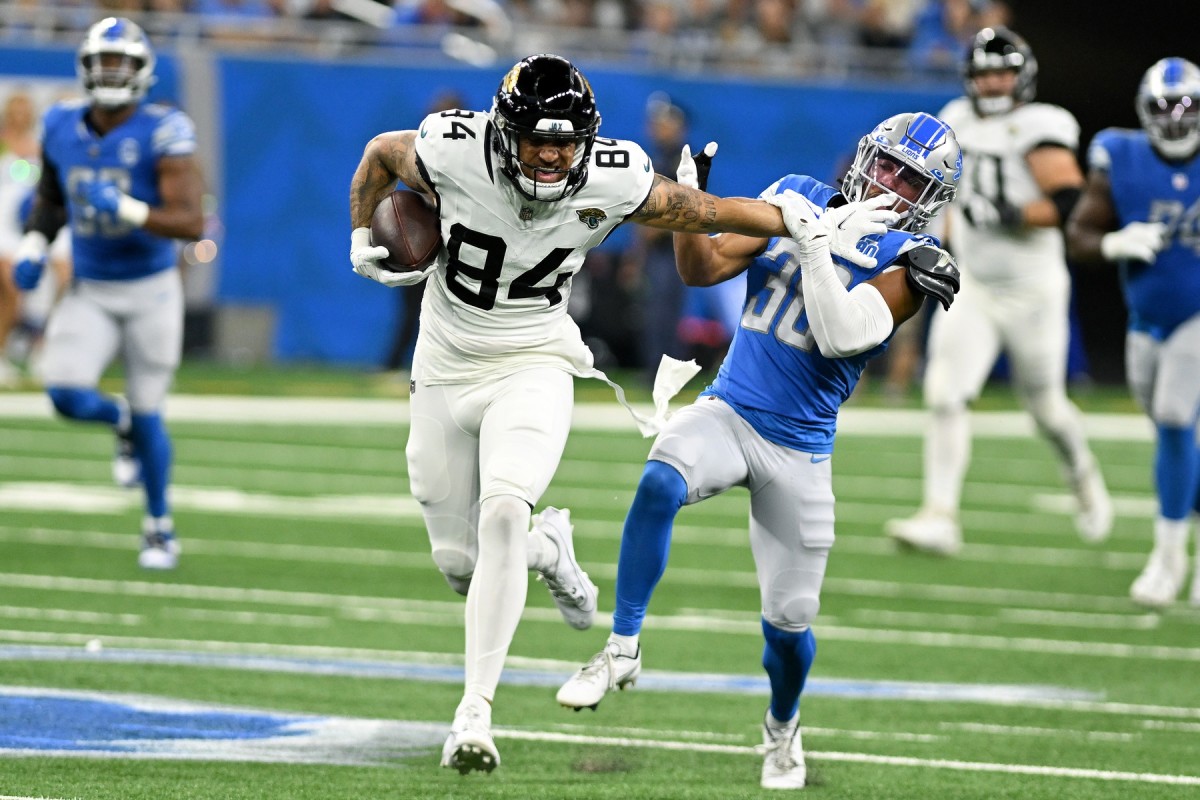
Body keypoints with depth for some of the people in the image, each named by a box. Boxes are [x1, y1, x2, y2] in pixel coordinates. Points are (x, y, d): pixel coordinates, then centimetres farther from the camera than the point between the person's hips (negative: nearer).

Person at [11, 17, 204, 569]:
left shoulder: (162, 135, -17)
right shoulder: (62, 130, -2)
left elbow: (191, 223, -23)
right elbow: (51, 199, 17)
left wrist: (127, 211, -35)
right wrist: (33, 246, 1)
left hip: (149, 291, -3)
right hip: (90, 292, 3)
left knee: (147, 414, 3)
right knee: (66, 393, -16)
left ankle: (160, 528, 24)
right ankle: (122, 424, 21)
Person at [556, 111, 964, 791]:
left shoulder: (904, 260, -8)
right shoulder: (799, 198, 5)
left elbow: (840, 337, -23)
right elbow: (704, 270, 4)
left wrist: (816, 244, -27)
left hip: (799, 448, -1)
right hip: (728, 411, 2)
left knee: (789, 621, 5)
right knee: (661, 484, -33)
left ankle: (783, 727, 38)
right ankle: (622, 651, -23)